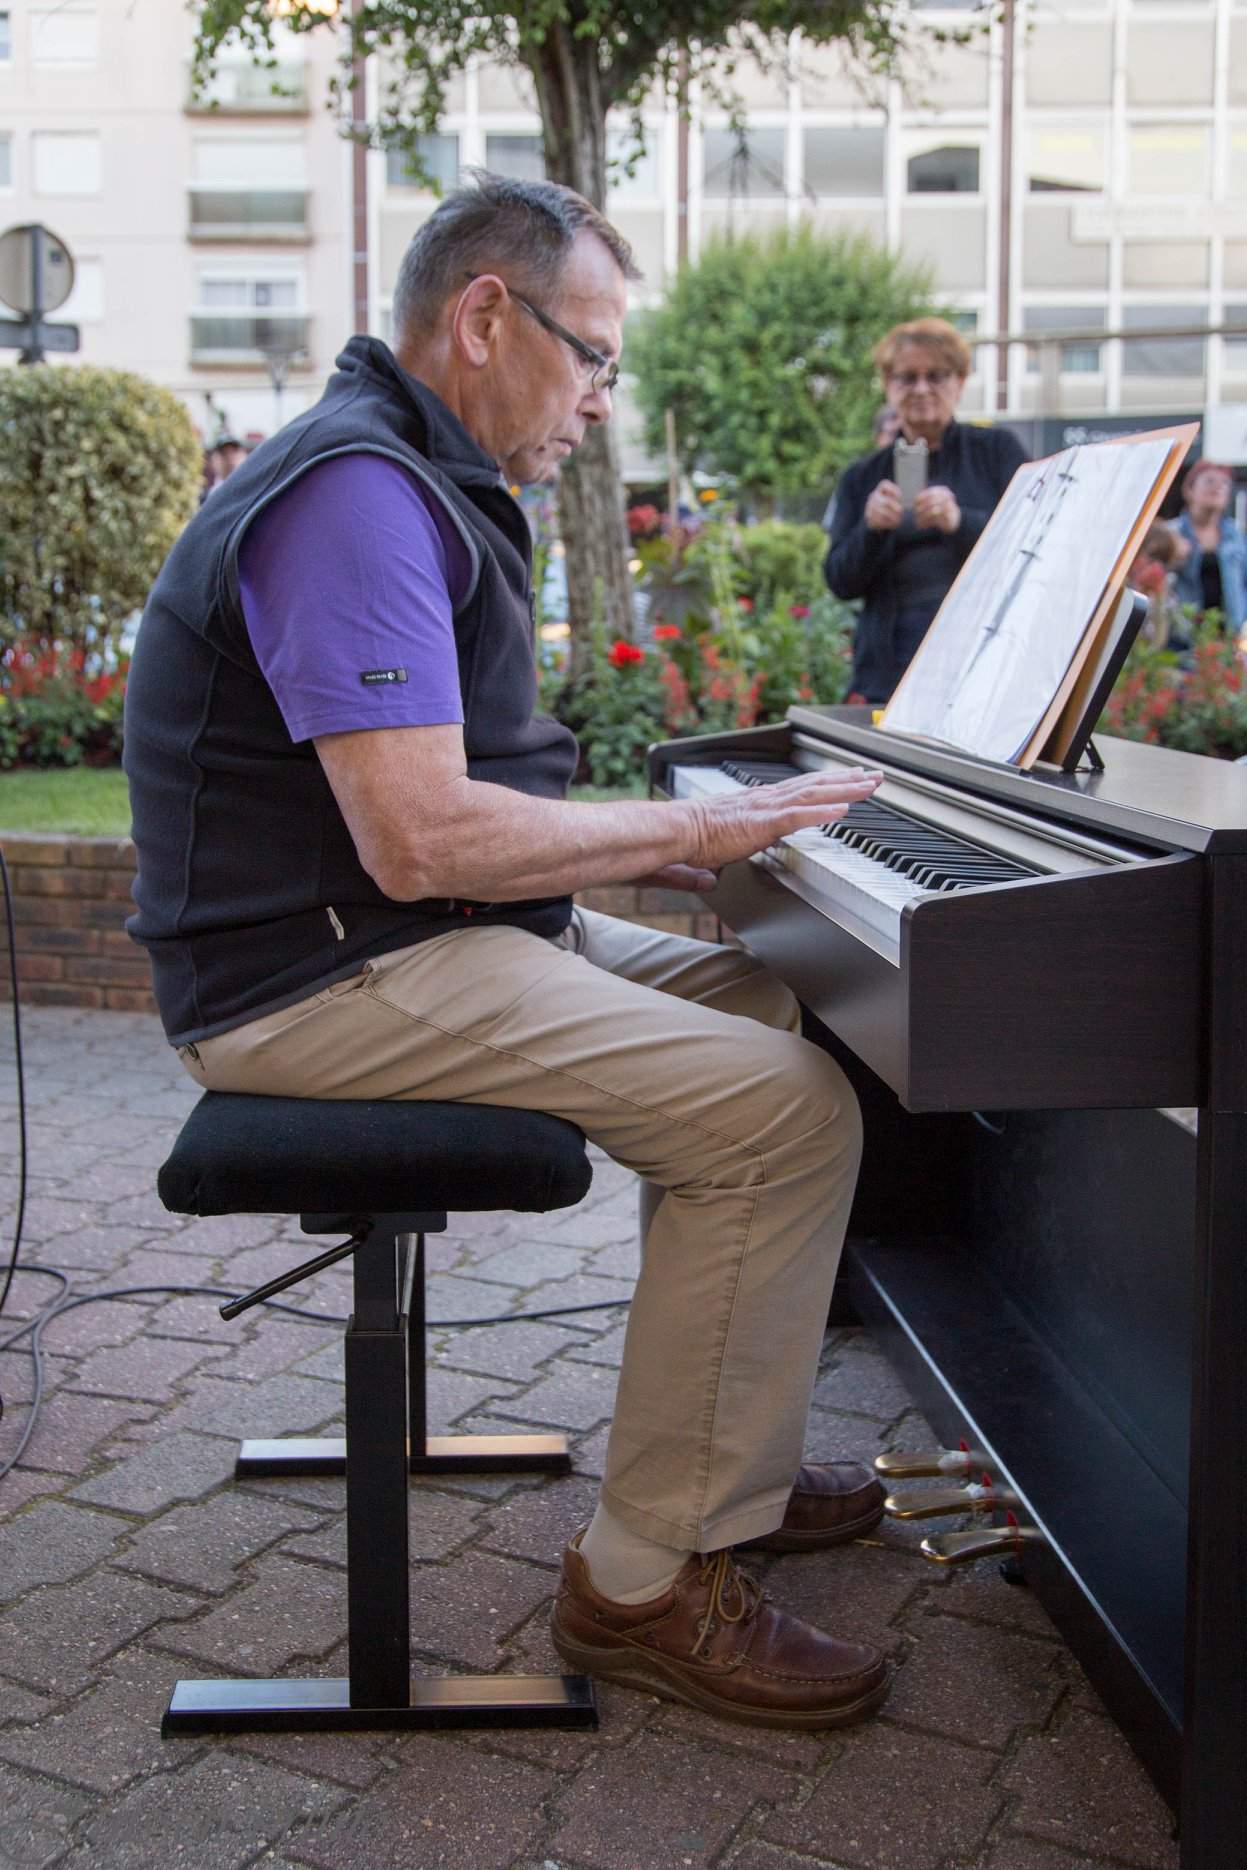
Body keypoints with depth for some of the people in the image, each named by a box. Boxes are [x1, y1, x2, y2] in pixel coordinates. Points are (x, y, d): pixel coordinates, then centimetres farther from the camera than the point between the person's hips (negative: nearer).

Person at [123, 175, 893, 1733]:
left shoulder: (420, 484, 18)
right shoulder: (357, 492, -18)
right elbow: (422, 838, -28)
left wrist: (653, 838, 7)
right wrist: (688, 829, -15)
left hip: (409, 938, 11)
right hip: (327, 976, -11)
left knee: (762, 1010, 13)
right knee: (790, 1111, -19)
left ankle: (727, 1467, 19)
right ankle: (648, 1579, -7)